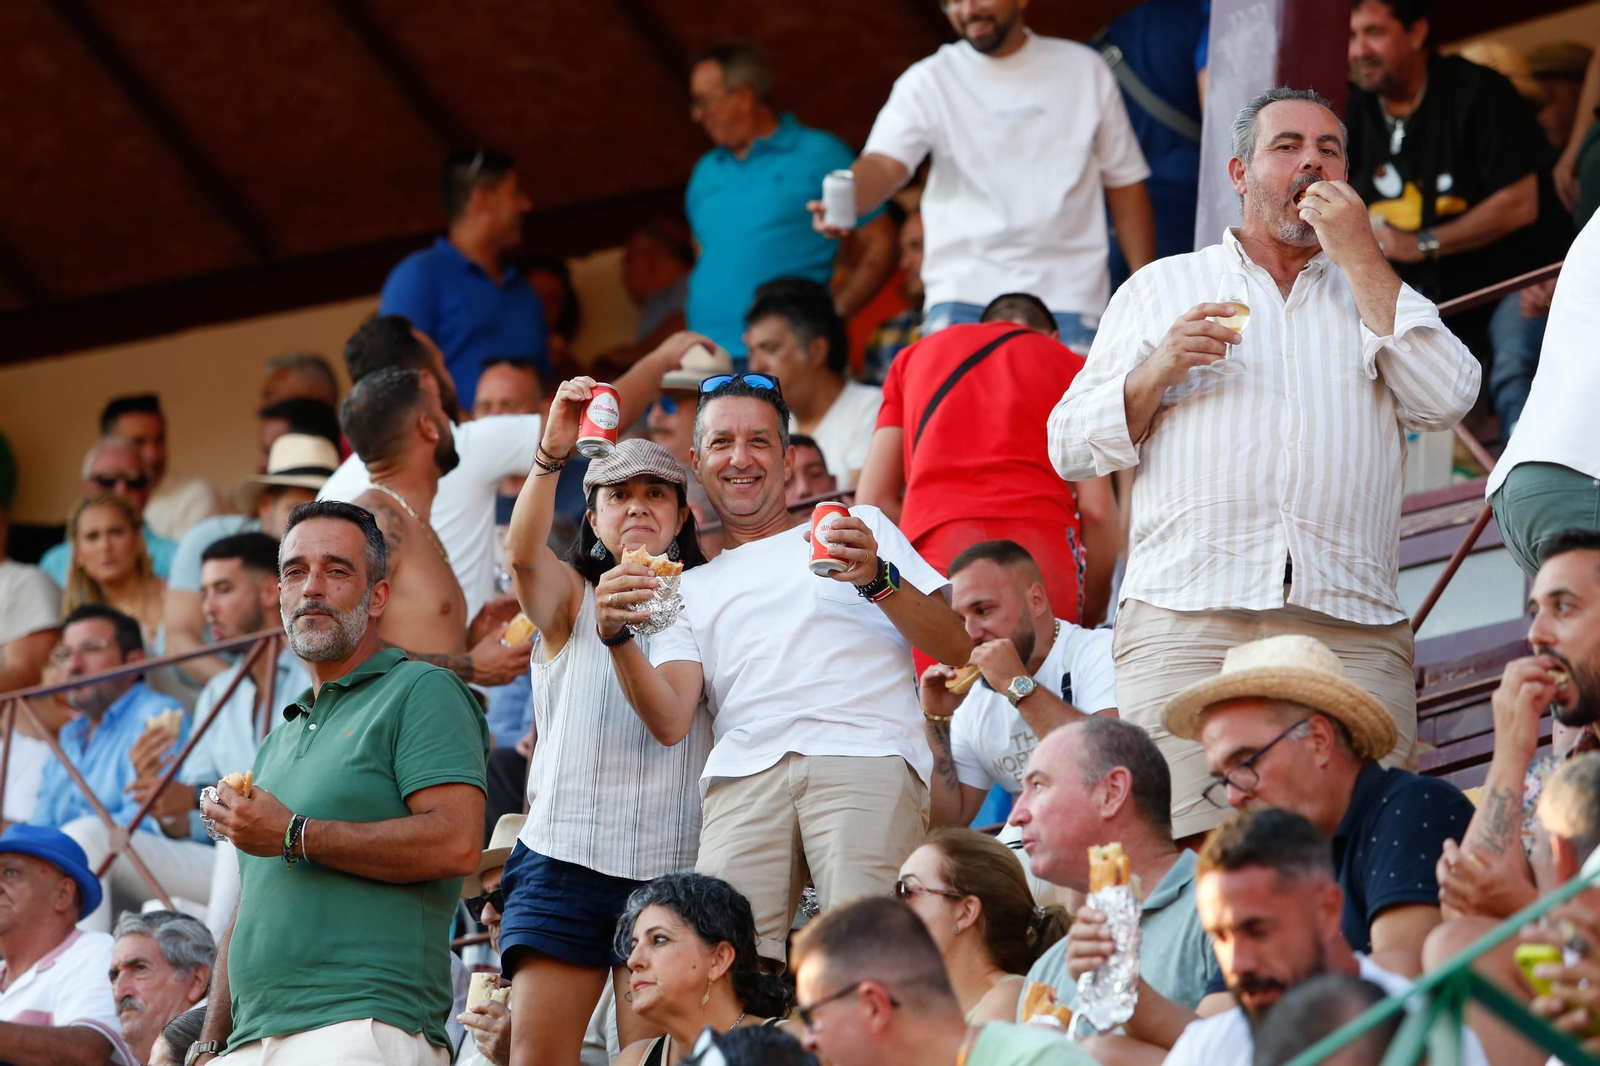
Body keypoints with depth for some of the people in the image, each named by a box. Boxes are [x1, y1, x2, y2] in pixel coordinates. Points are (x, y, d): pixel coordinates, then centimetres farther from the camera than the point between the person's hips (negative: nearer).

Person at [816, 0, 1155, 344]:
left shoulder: (1084, 70, 10)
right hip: (964, 295, -1)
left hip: (1068, 296, 1)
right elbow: (884, 164, -13)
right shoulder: (929, 81, 3)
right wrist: (846, 202, -37)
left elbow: (1125, 183, 13)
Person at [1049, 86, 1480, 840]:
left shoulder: (1374, 293, 26)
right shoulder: (1161, 287, 22)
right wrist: (1157, 372, -3)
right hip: (1187, 622, -1)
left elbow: (1445, 401, 4)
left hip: (1350, 632, 1)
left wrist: (1359, 256, 7)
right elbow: (1071, 446, 15)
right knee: (1188, 854, -19)